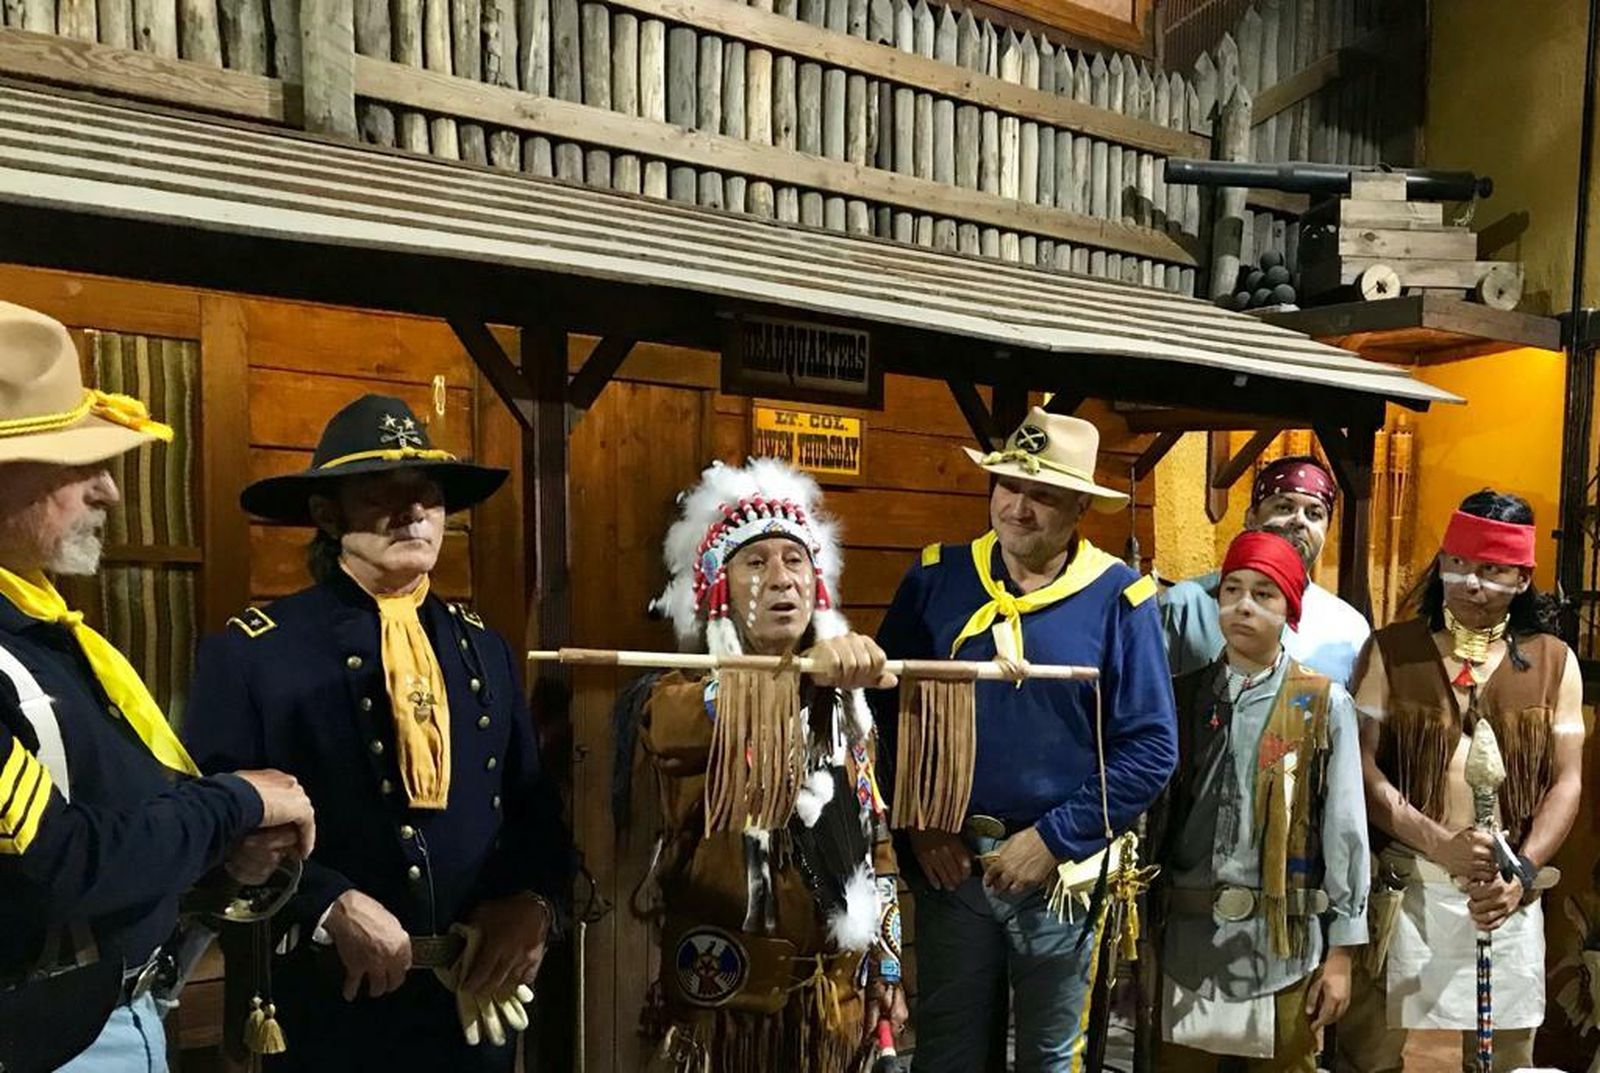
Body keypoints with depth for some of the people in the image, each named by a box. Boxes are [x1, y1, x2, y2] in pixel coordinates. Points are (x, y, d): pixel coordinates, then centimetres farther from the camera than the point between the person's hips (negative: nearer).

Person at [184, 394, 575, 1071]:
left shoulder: (485, 650, 5)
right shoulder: (249, 653, -9)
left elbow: (533, 804, 8)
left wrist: (534, 900, -8)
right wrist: (330, 906, -22)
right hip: (325, 1008, -4)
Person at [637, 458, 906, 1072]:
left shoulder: (843, 701, 7)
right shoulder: (685, 692, -9)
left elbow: (873, 839, 13)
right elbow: (668, 723, -35)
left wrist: (887, 969, 13)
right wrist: (804, 673, -46)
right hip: (729, 992, -4)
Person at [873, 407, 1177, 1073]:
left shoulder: (1117, 599, -9)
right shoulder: (936, 579, -3)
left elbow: (1150, 749, -9)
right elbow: (885, 705, 2)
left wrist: (1053, 840, -13)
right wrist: (919, 821, -6)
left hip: (1059, 867, -1)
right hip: (947, 860, 2)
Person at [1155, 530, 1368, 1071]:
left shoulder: (1324, 704, -4)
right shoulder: (1182, 696, 3)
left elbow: (1344, 831, -3)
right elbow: (1153, 813, 5)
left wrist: (1341, 952, -4)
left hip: (1283, 942, -2)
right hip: (1188, 937, 2)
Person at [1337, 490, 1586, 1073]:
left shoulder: (1553, 661, 4)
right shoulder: (1391, 649, -2)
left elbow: (1566, 781, 1)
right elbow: (1360, 764, -8)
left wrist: (1522, 874, -12)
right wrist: (1440, 844, -19)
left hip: (1506, 888, 2)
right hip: (1402, 883, -2)